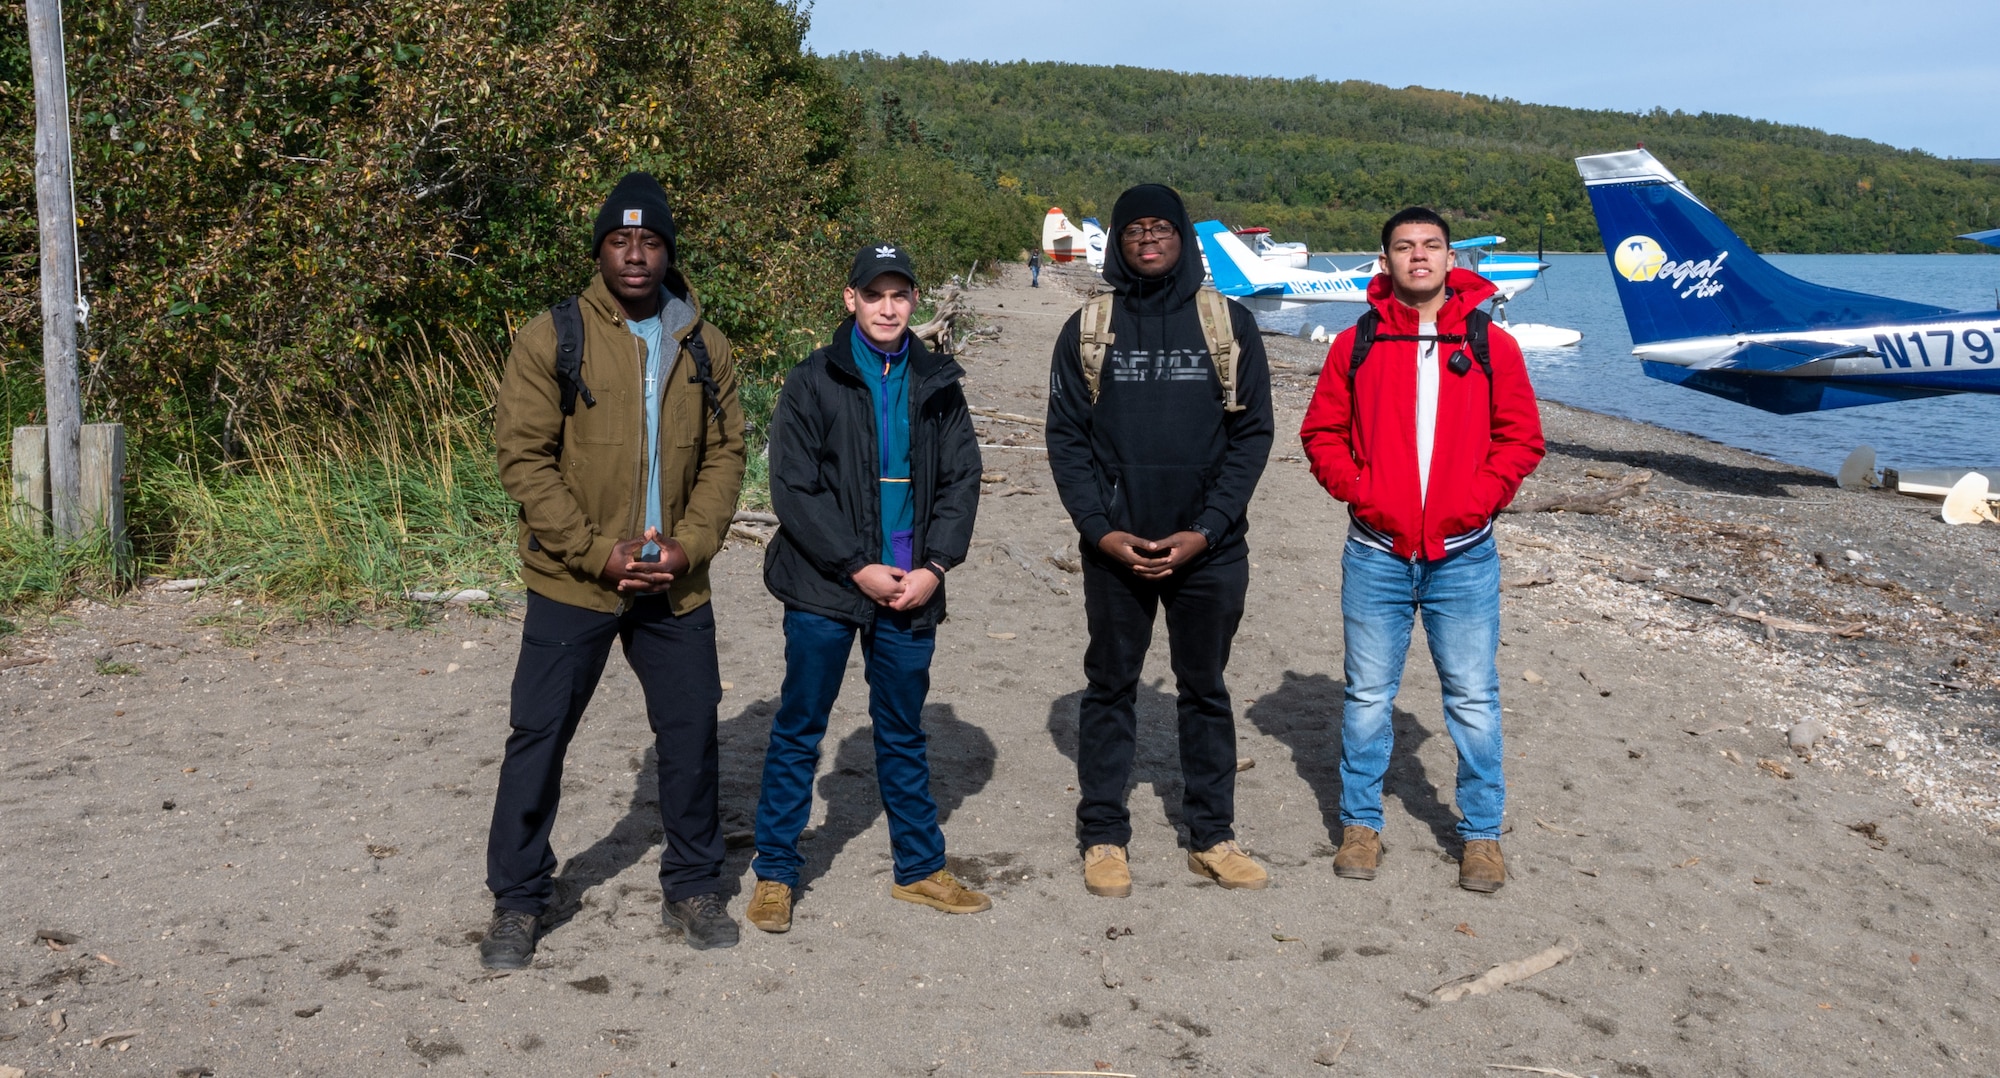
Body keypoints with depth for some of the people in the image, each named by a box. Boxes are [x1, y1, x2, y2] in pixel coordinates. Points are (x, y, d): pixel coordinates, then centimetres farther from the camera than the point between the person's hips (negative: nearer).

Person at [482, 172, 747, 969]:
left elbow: (724, 453, 8)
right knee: (539, 737, 2)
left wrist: (689, 545, -7)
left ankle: (693, 888, 27)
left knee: (691, 733, 9)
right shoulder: (553, 339, -6)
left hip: (676, 585, 3)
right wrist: (597, 551, -14)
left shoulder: (703, 347, 6)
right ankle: (516, 903, 18)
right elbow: (523, 456, -8)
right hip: (571, 583, -3)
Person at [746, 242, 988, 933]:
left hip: (911, 591, 3)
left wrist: (933, 567, -7)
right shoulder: (813, 383, -4)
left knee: (904, 733, 14)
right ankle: (774, 874, 17)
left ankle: (920, 869, 26)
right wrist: (858, 568, -13)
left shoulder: (937, 385, 7)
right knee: (798, 731, 5)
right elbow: (794, 489, -9)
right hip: (824, 590, -3)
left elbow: (961, 480, 6)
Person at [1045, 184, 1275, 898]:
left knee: (1205, 690, 11)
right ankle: (1103, 836, 20)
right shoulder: (1088, 329, 2)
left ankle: (1211, 835, 23)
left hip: (1209, 548, 0)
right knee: (1110, 688, 9)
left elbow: (1252, 432, -2)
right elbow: (1066, 438, 1)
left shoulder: (1229, 323, 1)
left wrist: (1206, 530, -11)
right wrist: (1101, 530, -11)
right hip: (1115, 548, 0)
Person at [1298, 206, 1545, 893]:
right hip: (1376, 553, 1)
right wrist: (1357, 490, -7)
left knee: (1474, 700, 5)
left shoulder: (1490, 345, 3)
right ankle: (1361, 824, 23)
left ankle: (1481, 833, 19)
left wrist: (1478, 498, -8)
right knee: (1367, 697, 9)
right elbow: (1322, 433, 7)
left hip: (1463, 554, 0)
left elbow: (1521, 438, 5)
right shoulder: (1356, 345, 4)